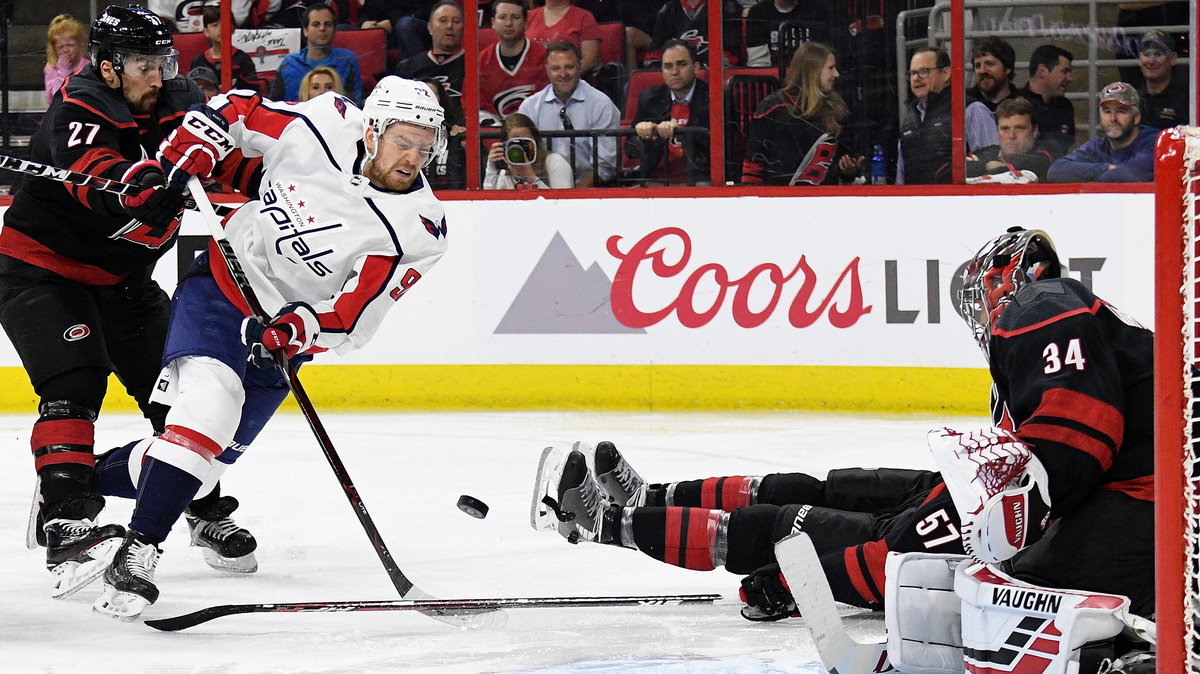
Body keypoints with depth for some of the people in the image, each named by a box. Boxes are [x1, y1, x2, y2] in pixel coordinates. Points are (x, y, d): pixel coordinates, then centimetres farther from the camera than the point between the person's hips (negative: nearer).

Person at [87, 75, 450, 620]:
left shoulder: (418, 228, -15)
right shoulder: (322, 127, -15)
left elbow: (354, 316, -19)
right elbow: (234, 111, 3)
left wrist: (296, 330, -35)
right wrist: (189, 150, -13)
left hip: (279, 336, 2)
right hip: (220, 284, -2)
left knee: (207, 454, 2)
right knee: (209, 401, -26)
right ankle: (135, 554, -27)